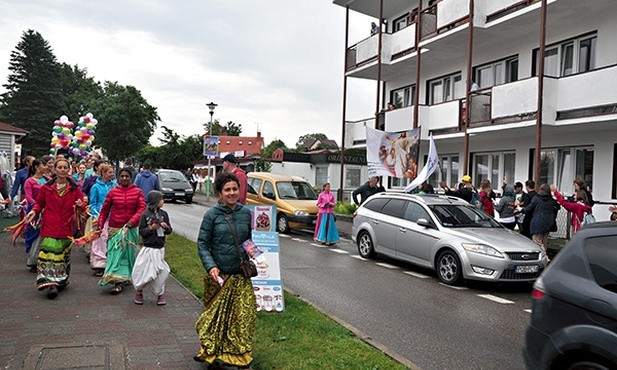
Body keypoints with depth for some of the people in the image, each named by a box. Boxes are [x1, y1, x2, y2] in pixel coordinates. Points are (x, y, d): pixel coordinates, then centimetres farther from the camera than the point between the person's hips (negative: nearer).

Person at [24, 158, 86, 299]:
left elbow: (82, 207, 3)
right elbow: (39, 203, 13)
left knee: (63, 255, 12)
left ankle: (61, 281, 27)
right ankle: (51, 283, -11)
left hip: (66, 227, 1)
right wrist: (34, 211, -6)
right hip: (49, 227, -1)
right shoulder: (46, 187, 2)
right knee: (50, 253, -10)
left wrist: (81, 205, -19)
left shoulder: (74, 188, 2)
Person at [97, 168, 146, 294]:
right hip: (115, 228, 0)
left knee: (128, 253, 9)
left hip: (130, 229, 0)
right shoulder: (113, 192, 2)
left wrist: (133, 220, -19)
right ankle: (118, 280, -2)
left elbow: (142, 208, -7)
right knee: (115, 253, -5)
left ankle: (124, 278, 24)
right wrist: (100, 224, 4)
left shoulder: (137, 192, 0)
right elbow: (105, 209, 9)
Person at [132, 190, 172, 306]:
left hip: (160, 249, 4)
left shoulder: (163, 214, 4)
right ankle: (139, 292, 28)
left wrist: (166, 227, -12)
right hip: (148, 249, -4)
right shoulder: (145, 214, -8)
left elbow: (169, 231, 9)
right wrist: (151, 228, -20)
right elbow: (141, 232, -5)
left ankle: (160, 294, 23)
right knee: (145, 272, 4)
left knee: (160, 272, 6)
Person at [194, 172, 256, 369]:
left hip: (241, 275, 3)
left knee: (245, 315, 0)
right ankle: (209, 350, 32)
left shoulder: (246, 213, 5)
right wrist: (210, 266, -17)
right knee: (216, 314, 10)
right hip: (219, 275, -3)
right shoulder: (212, 214, -5)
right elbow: (202, 244, -4)